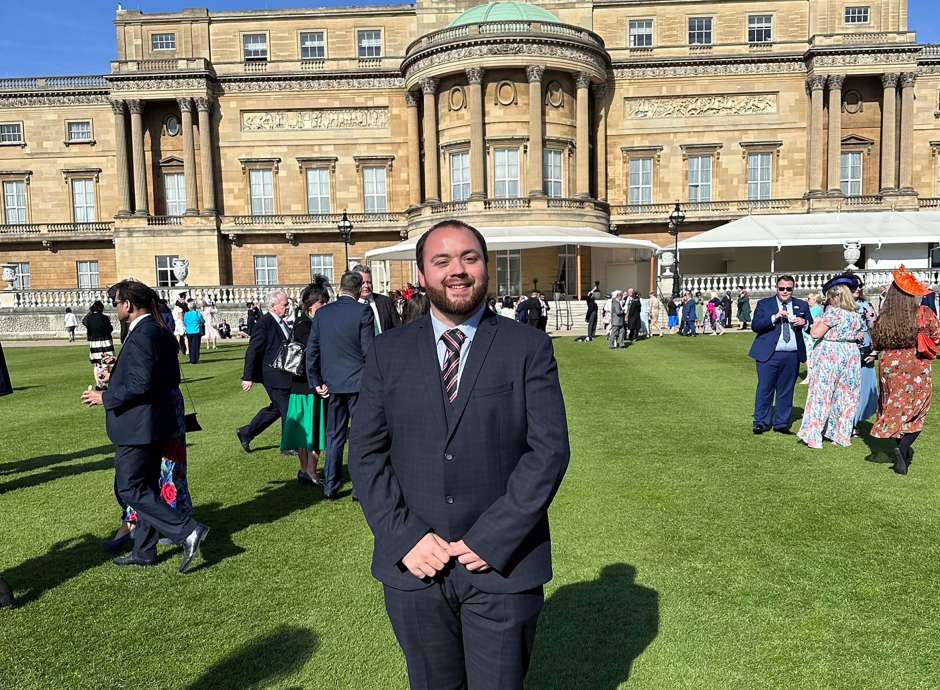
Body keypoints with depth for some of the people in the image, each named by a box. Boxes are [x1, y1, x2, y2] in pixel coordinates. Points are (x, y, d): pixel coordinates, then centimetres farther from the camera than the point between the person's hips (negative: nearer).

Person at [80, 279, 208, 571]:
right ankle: (144, 551, 29)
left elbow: (141, 385, -25)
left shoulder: (141, 336, -20)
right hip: (155, 423, 10)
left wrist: (105, 397, -12)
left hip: (138, 426, -10)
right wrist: (118, 369, 20)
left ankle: (187, 531, -6)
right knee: (145, 487, 17)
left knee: (130, 489, -1)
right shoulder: (161, 332, 10)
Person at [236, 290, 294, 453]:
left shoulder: (281, 322, 11)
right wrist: (248, 377, -18)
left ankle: (246, 433, 28)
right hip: (273, 376, -9)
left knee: (276, 408, 18)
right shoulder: (263, 325, -17)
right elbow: (252, 352, -17)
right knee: (287, 409, -1)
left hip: (283, 375, 9)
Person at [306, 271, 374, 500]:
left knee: (334, 436, 13)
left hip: (333, 384, 4)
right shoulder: (363, 311, -10)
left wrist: (316, 382, 10)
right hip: (358, 382, -4)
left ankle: (330, 488, 18)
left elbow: (311, 350, 5)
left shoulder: (322, 313, 4)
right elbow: (369, 350, -12)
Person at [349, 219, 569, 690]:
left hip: (504, 565, -2)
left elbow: (549, 450, -9)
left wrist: (492, 541, -14)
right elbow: (366, 454, 1)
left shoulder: (529, 348, -3)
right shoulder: (388, 353, 3)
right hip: (413, 565, 2)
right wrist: (405, 538, -9)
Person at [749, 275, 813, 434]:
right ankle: (761, 423, 10)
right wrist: (774, 317, -17)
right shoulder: (764, 304, 5)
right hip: (769, 355, -3)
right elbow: (755, 326, -6)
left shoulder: (802, 306, 13)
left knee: (786, 391, 8)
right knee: (765, 390, 0)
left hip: (792, 355, 3)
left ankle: (781, 424, 17)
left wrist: (804, 322, -10)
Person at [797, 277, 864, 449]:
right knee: (846, 396, 11)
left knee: (821, 394, 0)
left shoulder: (833, 311, -13)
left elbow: (815, 334, -16)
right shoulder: (856, 314, 7)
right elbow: (860, 337, 14)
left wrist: (816, 322, 1)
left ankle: (813, 436, 1)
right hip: (851, 355, 6)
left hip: (829, 355, -6)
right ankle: (843, 436, 18)